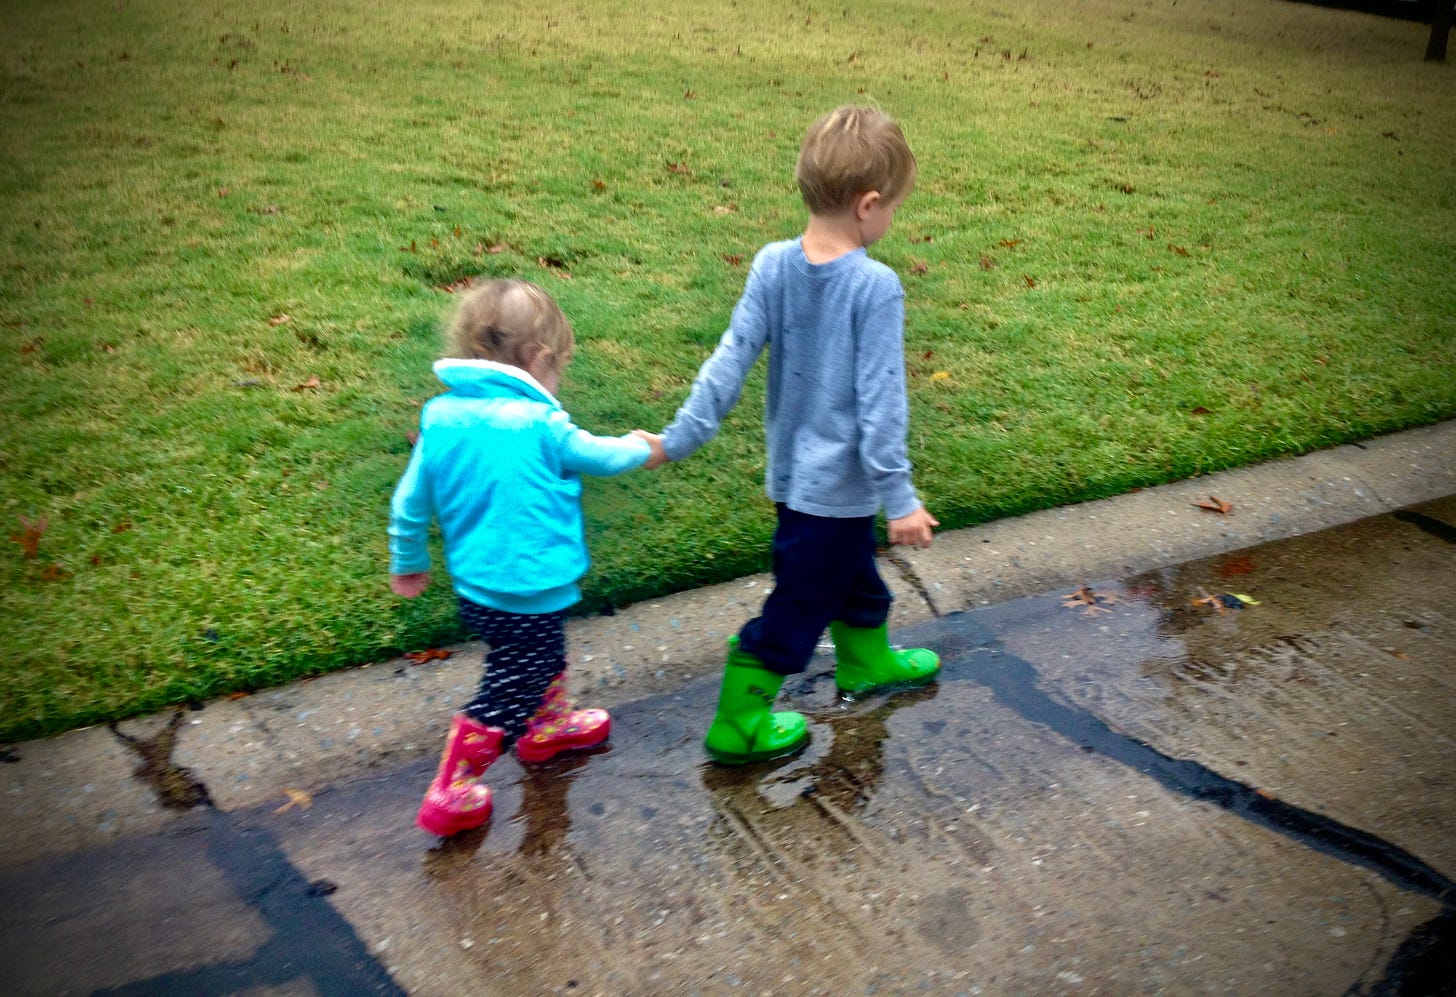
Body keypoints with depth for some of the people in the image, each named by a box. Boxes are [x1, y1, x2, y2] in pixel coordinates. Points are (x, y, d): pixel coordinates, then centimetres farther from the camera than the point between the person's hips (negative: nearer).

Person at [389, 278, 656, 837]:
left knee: (543, 658, 31)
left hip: (474, 587, 7)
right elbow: (603, 456, -2)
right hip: (529, 593, -7)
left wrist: (408, 562, 20)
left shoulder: (440, 418, -4)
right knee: (506, 695, 8)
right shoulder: (541, 425, -20)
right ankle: (450, 795, 15)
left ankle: (549, 724, 54)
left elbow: (410, 502, 4)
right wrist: (641, 447, 20)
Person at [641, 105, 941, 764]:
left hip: (792, 470, 7)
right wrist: (900, 498, -15)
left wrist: (678, 439, -1)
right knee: (798, 606, 8)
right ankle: (738, 725, 20)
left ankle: (867, 663, 51)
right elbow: (880, 400, -22)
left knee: (854, 573, 29)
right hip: (839, 483, -7)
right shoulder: (876, 287, -22)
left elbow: (729, 361, -7)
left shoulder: (772, 265, -6)